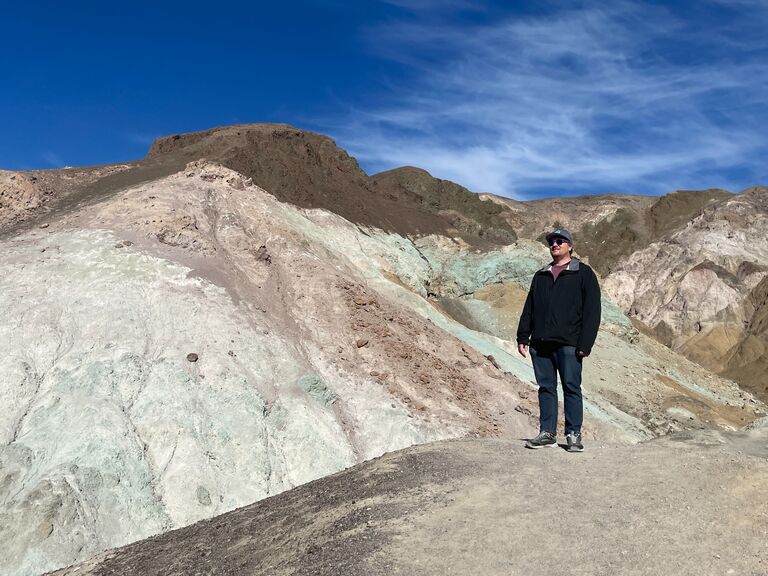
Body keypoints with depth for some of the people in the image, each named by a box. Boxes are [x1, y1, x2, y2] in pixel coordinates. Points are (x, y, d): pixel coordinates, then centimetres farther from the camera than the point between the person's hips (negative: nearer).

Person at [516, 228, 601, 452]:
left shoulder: (583, 273, 5)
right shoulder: (540, 276, 20)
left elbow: (592, 310, -2)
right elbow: (529, 308, 19)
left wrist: (585, 343, -11)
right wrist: (523, 337, 9)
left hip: (568, 343, -5)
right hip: (540, 343, 5)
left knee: (571, 388, -2)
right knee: (546, 387, 6)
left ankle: (574, 435, 5)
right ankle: (547, 433, 12)